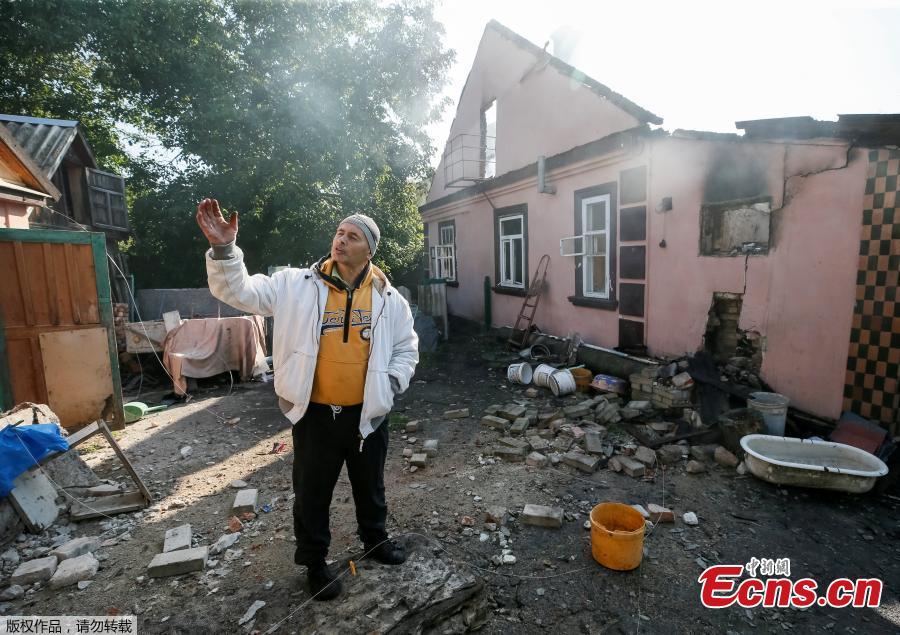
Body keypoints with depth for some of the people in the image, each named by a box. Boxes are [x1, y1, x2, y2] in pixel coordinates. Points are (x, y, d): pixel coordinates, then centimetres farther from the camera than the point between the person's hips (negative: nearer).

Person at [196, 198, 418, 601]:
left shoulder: (388, 298, -2)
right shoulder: (296, 284, -6)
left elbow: (407, 347, 8)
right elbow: (239, 291, -9)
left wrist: (393, 382, -6)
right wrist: (222, 249, -25)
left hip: (367, 412, 2)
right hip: (315, 413, -1)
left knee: (370, 484, 22)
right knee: (312, 491, 16)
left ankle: (375, 540, 49)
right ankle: (315, 562, 40)